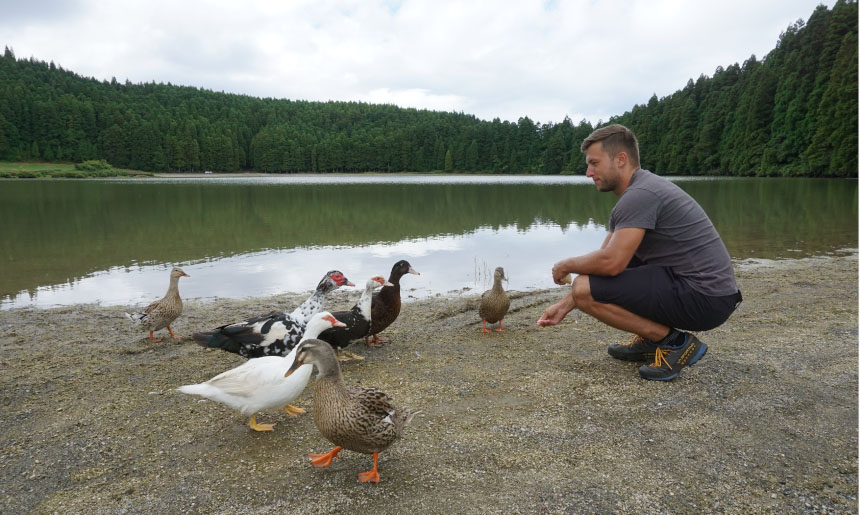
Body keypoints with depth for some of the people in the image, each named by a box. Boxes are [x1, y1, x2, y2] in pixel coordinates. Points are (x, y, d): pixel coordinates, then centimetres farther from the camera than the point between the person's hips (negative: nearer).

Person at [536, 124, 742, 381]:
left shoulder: (639, 195, -17)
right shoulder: (640, 190, 15)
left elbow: (609, 263, -27)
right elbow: (608, 258, 17)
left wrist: (567, 265, -6)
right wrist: (564, 306, 15)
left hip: (704, 298, -10)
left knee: (586, 289, -16)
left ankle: (674, 342, -5)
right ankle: (651, 340, 17)